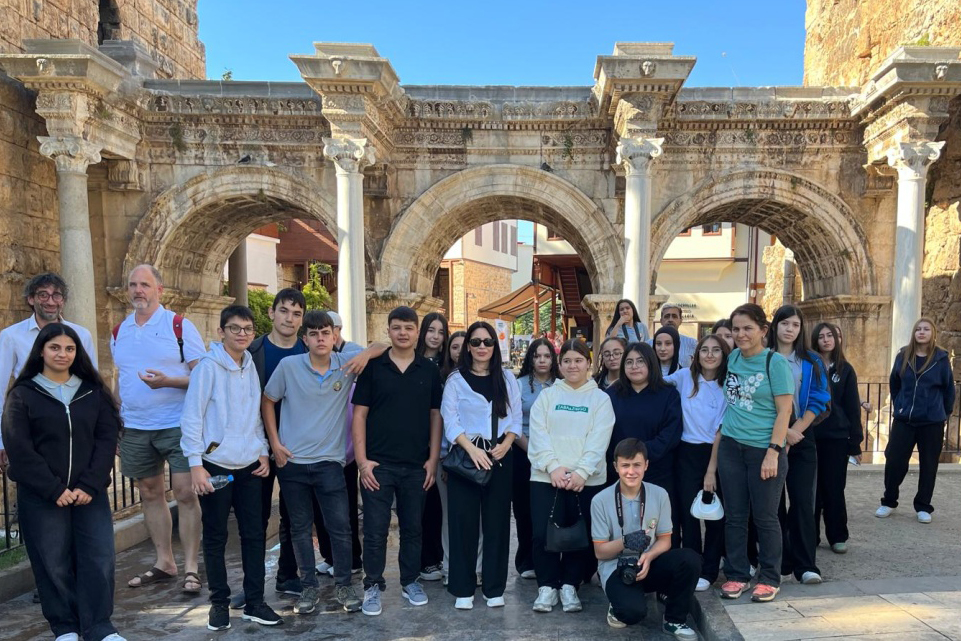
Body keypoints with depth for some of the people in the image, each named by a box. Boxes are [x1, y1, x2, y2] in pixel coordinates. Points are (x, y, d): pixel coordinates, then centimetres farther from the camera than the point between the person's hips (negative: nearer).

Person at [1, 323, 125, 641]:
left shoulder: (93, 392, 7)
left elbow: (106, 440, 2)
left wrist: (90, 486, -10)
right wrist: (54, 489, -13)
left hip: (89, 492, 2)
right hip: (41, 496, -1)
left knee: (100, 558, -2)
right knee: (53, 562, 4)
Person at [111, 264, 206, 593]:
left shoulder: (180, 326, -5)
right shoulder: (119, 332, 11)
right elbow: (120, 379, 19)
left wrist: (167, 381, -22)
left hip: (176, 426, -5)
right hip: (134, 428, 5)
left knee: (185, 493, -6)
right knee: (150, 493, 12)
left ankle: (190, 568, 4)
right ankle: (164, 562, 25)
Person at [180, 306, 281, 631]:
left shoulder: (252, 367, 8)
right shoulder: (208, 366, -9)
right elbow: (191, 417, -10)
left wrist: (263, 451, 8)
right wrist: (195, 464, -13)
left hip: (250, 466, 5)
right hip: (216, 465, -4)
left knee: (254, 535, 7)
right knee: (215, 538, 8)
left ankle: (254, 602, 18)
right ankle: (219, 602, 23)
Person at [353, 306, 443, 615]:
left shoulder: (429, 370, 4)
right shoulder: (373, 367, -2)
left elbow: (435, 415, 7)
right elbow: (359, 414, -2)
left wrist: (433, 459, 1)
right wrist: (362, 460, -8)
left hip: (417, 465, 2)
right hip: (378, 464, -2)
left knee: (413, 527, 13)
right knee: (375, 530, 4)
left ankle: (410, 581, 29)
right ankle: (373, 585, 21)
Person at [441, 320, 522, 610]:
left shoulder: (507, 378, 10)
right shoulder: (456, 379, 3)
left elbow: (516, 416, 7)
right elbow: (450, 419, -5)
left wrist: (505, 444, -10)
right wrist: (472, 449, -16)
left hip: (500, 457, 2)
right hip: (465, 456, -2)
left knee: (497, 521, 5)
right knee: (463, 522, 0)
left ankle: (494, 587, 16)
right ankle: (463, 589, 11)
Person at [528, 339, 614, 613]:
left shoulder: (600, 399, 7)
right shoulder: (546, 396, 10)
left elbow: (599, 440, -4)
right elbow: (538, 434, 0)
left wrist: (581, 472, -16)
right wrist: (553, 466, -14)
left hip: (587, 479, 0)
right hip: (546, 476, 1)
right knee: (543, 534, -5)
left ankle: (570, 586, 21)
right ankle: (547, 586, 14)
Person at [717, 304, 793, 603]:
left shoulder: (776, 362, -8)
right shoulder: (733, 358, 7)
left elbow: (784, 411, -10)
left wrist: (773, 452, -16)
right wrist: (720, 437, 12)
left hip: (764, 449, -5)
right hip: (731, 446, 5)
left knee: (765, 517, 6)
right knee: (734, 516, 9)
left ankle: (769, 579, 21)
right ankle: (736, 575, 21)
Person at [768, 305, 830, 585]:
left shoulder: (812, 362, 7)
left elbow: (818, 401, 0)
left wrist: (795, 431, -10)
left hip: (801, 438, 1)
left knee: (802, 500, -3)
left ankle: (805, 565, 2)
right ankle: (779, 561, 14)